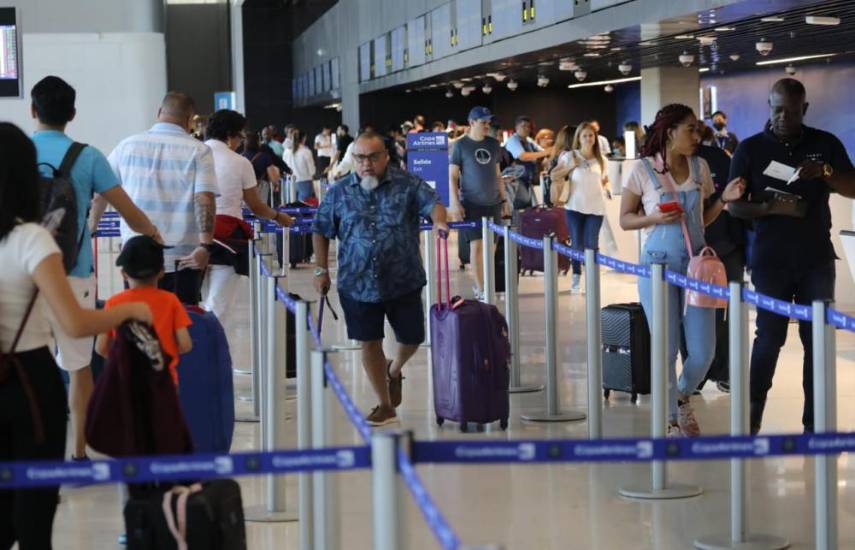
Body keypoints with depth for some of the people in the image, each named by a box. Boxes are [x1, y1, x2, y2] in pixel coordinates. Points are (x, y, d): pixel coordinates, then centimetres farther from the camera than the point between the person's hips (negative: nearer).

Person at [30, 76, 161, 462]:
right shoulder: (87, 157, -4)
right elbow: (130, 213, -1)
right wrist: (157, 240, 14)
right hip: (73, 277, -1)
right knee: (79, 368, 11)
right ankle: (79, 455, 17)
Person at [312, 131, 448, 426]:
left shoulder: (408, 184, -4)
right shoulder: (339, 192, 1)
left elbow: (433, 203, -17)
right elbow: (321, 231, 10)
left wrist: (439, 220, -40)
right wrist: (321, 270, 5)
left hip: (403, 280, -1)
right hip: (357, 283, 1)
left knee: (411, 338, 9)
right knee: (369, 343, 4)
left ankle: (394, 371, 45)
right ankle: (385, 405, 20)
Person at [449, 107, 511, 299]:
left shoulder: (493, 144, 10)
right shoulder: (461, 145, -3)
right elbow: (452, 177, -4)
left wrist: (504, 199, 13)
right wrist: (455, 203, -12)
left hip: (493, 203, 5)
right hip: (471, 203, -4)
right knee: (477, 245, -6)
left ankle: (483, 283, 16)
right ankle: (480, 289, -1)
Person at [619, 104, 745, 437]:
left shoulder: (700, 167, 7)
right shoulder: (643, 170, -5)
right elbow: (625, 219, 1)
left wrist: (724, 199, -1)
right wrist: (655, 218, -17)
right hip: (659, 264, -4)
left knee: (703, 352, 0)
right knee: (667, 350, -1)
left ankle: (682, 397, 31)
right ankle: (671, 419, 18)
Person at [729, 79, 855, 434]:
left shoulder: (825, 144, 4)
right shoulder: (750, 149, 1)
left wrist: (825, 172, -20)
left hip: (817, 258, 2)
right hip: (770, 259, -1)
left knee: (818, 338, 2)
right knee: (770, 335, 1)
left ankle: (815, 421, 7)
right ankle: (752, 414, 16)